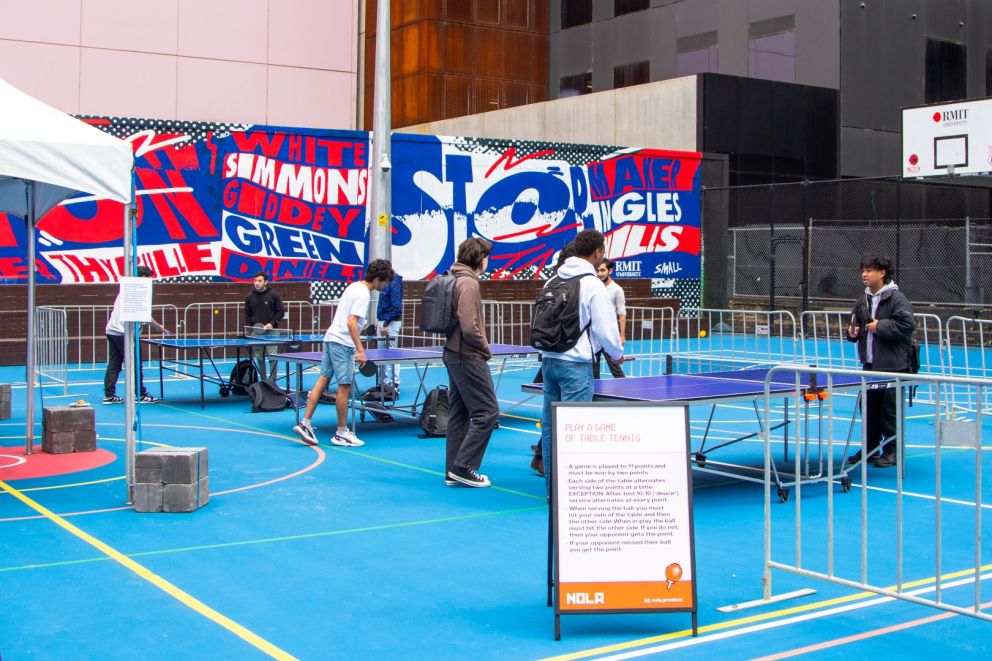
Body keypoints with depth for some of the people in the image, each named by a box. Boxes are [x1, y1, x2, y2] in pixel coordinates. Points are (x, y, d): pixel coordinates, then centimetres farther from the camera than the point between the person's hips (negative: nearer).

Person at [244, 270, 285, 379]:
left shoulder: (273, 295, -1)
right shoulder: (250, 297, 8)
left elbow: (281, 312, 0)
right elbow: (247, 314, 16)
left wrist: (272, 323, -12)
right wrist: (249, 327, 2)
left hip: (271, 331, -3)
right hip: (256, 332, 3)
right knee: (259, 358, 4)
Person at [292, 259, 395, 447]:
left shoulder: (354, 286, 14)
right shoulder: (363, 294, -15)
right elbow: (351, 323, -22)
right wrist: (360, 350, -23)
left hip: (331, 338, 9)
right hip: (343, 343, -9)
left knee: (323, 380, 9)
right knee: (344, 387, -1)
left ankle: (305, 423, 7)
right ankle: (341, 433, 6)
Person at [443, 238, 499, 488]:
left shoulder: (455, 279, 13)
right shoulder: (468, 283, -17)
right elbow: (469, 327, -24)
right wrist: (485, 348, -9)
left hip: (454, 355, 10)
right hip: (468, 357, -10)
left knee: (459, 414, 13)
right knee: (487, 411, -5)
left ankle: (453, 472, 17)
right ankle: (463, 467, -4)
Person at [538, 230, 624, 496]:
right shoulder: (592, 285, -11)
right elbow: (605, 327, -11)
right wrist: (617, 354, 7)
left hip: (548, 359, 7)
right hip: (575, 364, -7)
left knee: (550, 424, 11)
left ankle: (552, 485, 18)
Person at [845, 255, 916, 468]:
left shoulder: (896, 298, -9)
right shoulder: (863, 301, 13)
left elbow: (908, 324, -19)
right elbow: (855, 326, 25)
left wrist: (881, 326, -16)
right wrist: (853, 332, 4)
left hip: (892, 366, -7)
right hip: (870, 365, 7)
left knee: (890, 410, -2)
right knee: (869, 409, 12)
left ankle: (892, 451, 8)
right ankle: (870, 448, 22)